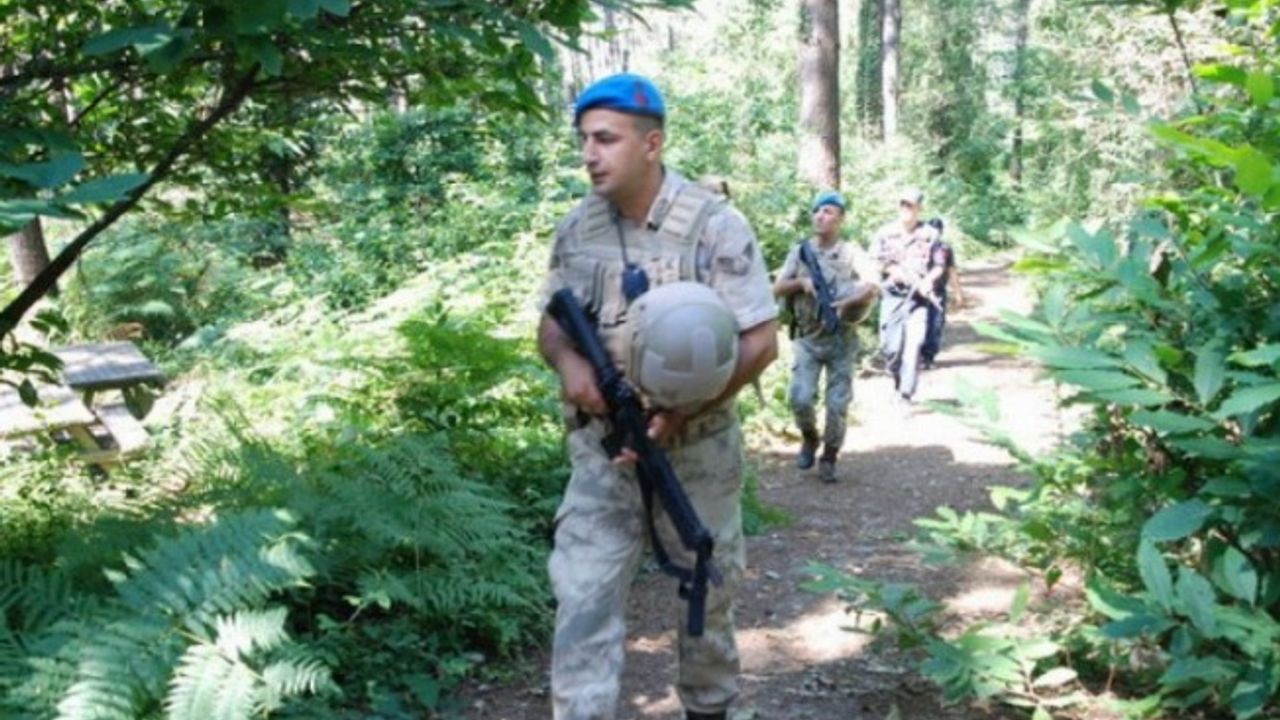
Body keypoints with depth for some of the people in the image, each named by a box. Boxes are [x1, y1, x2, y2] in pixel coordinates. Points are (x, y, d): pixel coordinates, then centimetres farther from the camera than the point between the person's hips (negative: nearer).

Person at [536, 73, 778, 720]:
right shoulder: (576, 229, 1)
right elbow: (551, 323, 11)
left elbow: (760, 343, -14)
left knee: (705, 595, 15)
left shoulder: (715, 225, -13)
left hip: (696, 450, -2)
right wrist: (567, 360, -14)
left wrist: (678, 412, -24)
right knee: (582, 599, -1)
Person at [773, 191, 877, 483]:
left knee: (837, 404, 1)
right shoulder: (800, 251, 4)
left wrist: (846, 303, -24)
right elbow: (777, 289, 3)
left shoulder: (851, 254, -2)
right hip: (807, 338, 1)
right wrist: (801, 282, -15)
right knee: (800, 398, -10)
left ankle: (829, 457, 19)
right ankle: (809, 439, 21)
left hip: (841, 340, -1)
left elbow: (871, 291, -9)